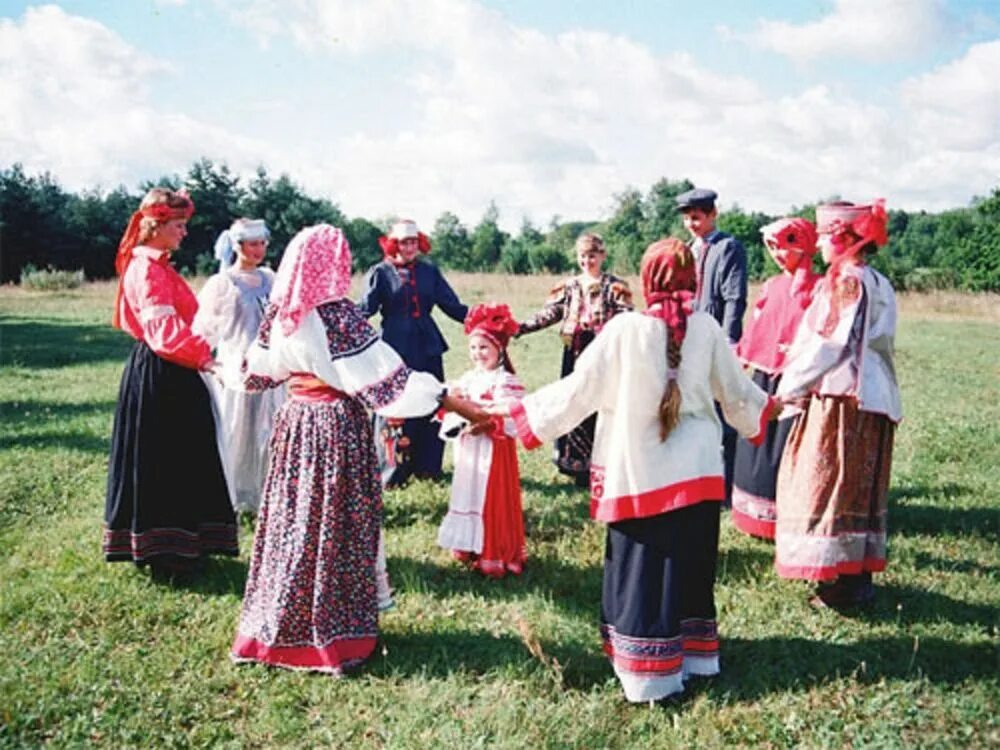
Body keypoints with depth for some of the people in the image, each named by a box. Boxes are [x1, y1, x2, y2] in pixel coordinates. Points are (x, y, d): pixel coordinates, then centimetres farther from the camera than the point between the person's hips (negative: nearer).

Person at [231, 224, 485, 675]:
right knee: (334, 527, 4)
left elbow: (257, 373, 15)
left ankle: (276, 627, 27)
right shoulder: (338, 318, -18)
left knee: (293, 520, 16)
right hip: (338, 429, -6)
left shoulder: (279, 315, 1)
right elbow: (390, 379, -21)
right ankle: (329, 633, 15)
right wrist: (464, 409, -19)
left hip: (296, 424, 6)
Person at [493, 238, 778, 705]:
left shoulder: (624, 329, -12)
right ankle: (693, 656, 30)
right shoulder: (707, 329, -2)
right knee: (690, 569, 17)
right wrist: (768, 407, 33)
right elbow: (735, 392, 11)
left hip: (638, 475, -3)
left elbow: (578, 390, -9)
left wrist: (511, 413, 1)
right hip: (696, 473, 3)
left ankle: (649, 673, 12)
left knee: (639, 574, 6)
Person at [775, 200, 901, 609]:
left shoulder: (846, 281, -14)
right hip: (872, 400, 9)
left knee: (831, 485, -3)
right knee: (861, 487, 14)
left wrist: (790, 388, -8)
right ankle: (859, 575, 22)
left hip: (843, 398, -9)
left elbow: (829, 344, -18)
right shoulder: (878, 284, 14)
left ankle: (842, 582, 0)